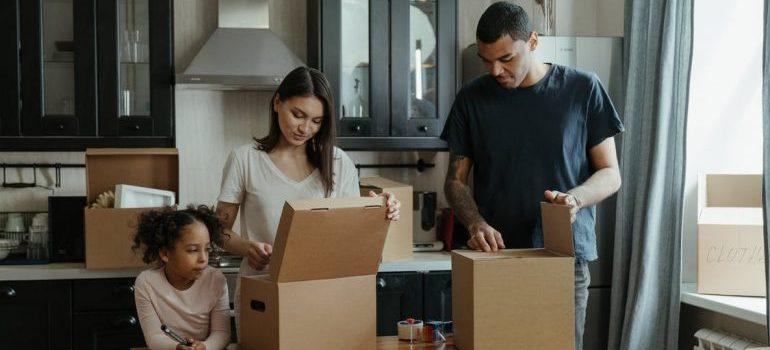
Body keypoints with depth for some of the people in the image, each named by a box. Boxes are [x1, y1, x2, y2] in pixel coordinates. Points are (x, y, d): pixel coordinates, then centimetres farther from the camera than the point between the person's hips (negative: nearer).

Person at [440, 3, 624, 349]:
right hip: (495, 255, 1)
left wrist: (575, 198, -18)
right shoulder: (472, 98, 6)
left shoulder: (582, 89, 1)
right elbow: (456, 180, 9)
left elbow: (611, 174, 4)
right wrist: (476, 223, -11)